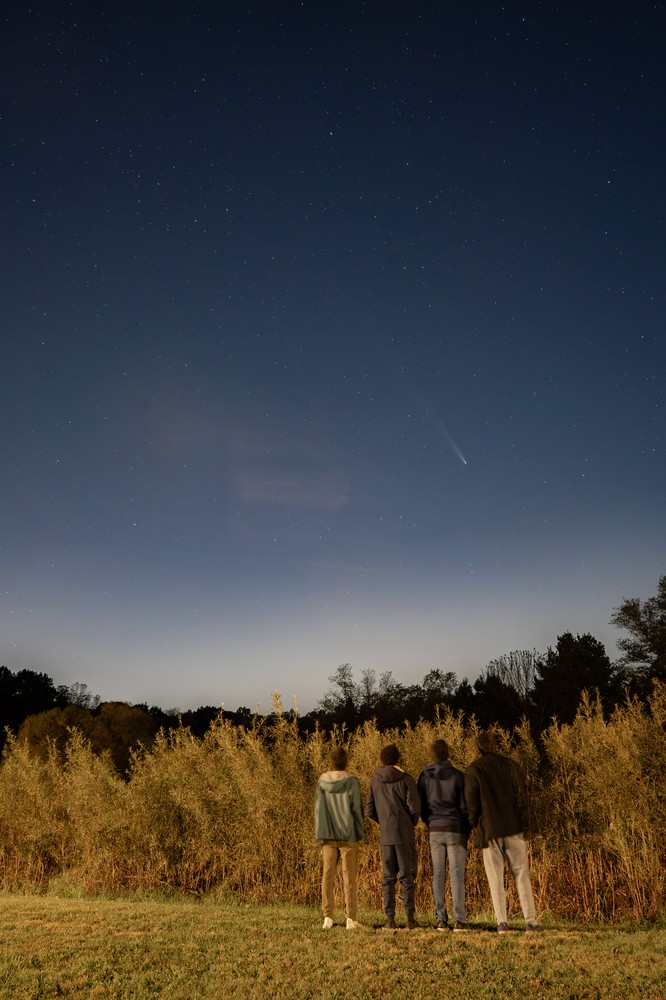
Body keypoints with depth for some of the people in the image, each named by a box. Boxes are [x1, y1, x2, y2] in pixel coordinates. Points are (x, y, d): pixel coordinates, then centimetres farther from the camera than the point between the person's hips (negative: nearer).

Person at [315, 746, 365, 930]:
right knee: (349, 877, 4)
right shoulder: (351, 781, -9)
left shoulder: (322, 781, 2)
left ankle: (327, 917, 9)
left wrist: (319, 834, 12)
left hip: (327, 835, 3)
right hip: (348, 834, -3)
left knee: (327, 876, 9)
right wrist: (361, 831, 3)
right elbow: (356, 808, -7)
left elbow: (318, 808, 6)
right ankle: (351, 918, 5)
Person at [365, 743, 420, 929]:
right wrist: (412, 823, 9)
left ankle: (390, 919, 10)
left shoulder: (375, 780, 3)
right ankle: (410, 918, 4)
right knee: (407, 877, 7)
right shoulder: (406, 779, -7)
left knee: (388, 878, 10)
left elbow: (369, 811, 5)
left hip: (385, 836, 3)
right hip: (404, 835, -3)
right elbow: (415, 807, -11)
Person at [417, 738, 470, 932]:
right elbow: (464, 807, -4)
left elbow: (420, 806, 8)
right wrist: (467, 831, 8)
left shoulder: (424, 776, 4)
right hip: (456, 830, -3)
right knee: (457, 875, 1)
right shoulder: (457, 776, -6)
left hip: (434, 831, 3)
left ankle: (441, 919, 10)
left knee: (438, 875, 8)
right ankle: (459, 920, -1)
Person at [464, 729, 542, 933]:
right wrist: (522, 822, 9)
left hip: (489, 829, -1)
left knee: (495, 878, 7)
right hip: (513, 827, 2)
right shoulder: (509, 765, 2)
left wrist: (476, 825, 8)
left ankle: (501, 922, 5)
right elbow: (521, 794, 2)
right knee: (521, 875, 10)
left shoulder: (473, 769, -3)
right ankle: (530, 921, 8)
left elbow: (471, 802, -5)